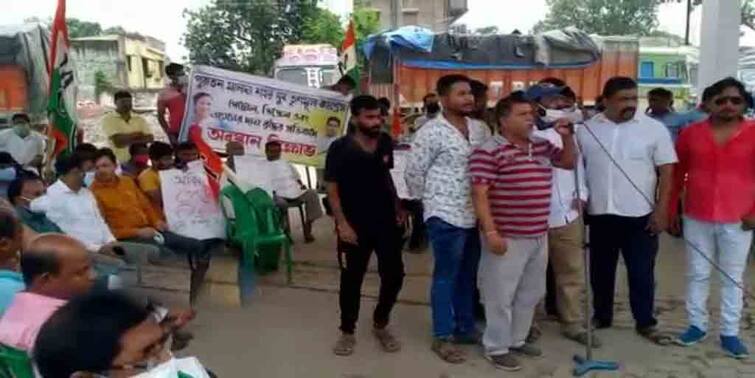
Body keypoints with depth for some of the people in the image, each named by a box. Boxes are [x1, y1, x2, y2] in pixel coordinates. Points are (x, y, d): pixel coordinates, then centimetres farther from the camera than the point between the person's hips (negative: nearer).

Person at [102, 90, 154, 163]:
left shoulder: (139, 119, 9)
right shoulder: (108, 119, -1)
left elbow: (150, 138, -1)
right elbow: (117, 140, -14)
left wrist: (127, 141, -12)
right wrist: (137, 134, -3)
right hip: (118, 162, -3)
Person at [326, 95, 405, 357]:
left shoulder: (386, 143, 1)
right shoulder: (341, 148, -11)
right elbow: (331, 188, -10)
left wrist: (398, 209, 9)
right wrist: (342, 223, -16)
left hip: (386, 222, 4)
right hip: (354, 226, -4)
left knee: (394, 275, 7)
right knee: (351, 279, 6)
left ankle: (380, 324, 29)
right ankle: (347, 332, 24)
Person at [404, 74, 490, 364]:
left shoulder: (481, 129, 7)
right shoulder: (431, 132, -13)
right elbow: (413, 172, -8)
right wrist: (432, 200, 2)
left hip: (476, 216, 6)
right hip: (447, 216, -6)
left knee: (468, 276, 17)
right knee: (446, 277, 5)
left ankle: (465, 328, 33)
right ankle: (442, 336, 18)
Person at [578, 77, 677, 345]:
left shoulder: (654, 128, -4)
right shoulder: (586, 129, 1)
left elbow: (667, 172, -3)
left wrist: (661, 210, -9)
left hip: (640, 214, -2)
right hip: (600, 213, 2)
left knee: (641, 272, 7)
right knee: (601, 270, 13)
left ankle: (646, 323, 21)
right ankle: (601, 317, 29)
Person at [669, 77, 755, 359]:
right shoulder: (691, 133, 1)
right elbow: (677, 174, 6)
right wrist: (670, 210, 6)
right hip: (696, 218, 1)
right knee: (697, 274, 11)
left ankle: (729, 333, 21)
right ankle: (697, 325, 26)